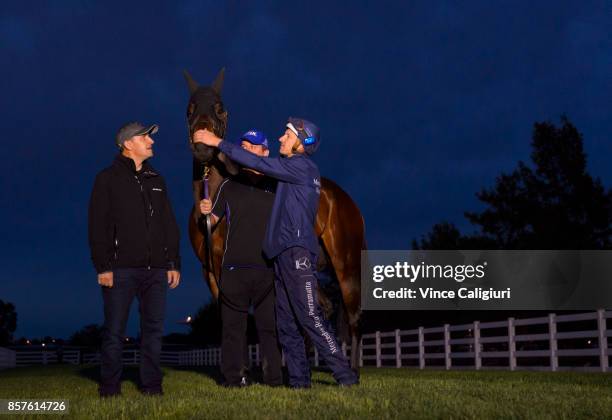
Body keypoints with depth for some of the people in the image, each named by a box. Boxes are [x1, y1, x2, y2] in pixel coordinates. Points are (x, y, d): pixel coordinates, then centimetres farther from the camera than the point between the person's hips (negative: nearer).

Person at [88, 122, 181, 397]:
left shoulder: (156, 180, 18)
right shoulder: (108, 179, 3)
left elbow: (169, 225, 19)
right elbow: (98, 226, -4)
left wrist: (174, 263, 11)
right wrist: (103, 266, -12)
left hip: (156, 270, 5)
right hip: (122, 268, -4)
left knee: (153, 329, 4)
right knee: (114, 331, -2)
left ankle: (151, 385, 10)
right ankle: (109, 388, 5)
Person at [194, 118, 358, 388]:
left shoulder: (303, 166, -6)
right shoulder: (293, 170, 23)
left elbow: (258, 163, -9)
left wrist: (218, 142, -4)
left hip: (297, 252, -10)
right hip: (284, 254, 10)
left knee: (310, 316, -14)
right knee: (286, 323, 7)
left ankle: (345, 375, -12)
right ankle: (299, 381, 9)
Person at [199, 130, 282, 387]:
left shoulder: (275, 185, 10)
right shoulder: (229, 186, 11)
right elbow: (213, 220, 11)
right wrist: (206, 212, -11)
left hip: (267, 267, 0)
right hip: (234, 268, 1)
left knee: (269, 325, 2)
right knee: (233, 325, 1)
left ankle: (274, 379, 8)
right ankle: (234, 380, 7)